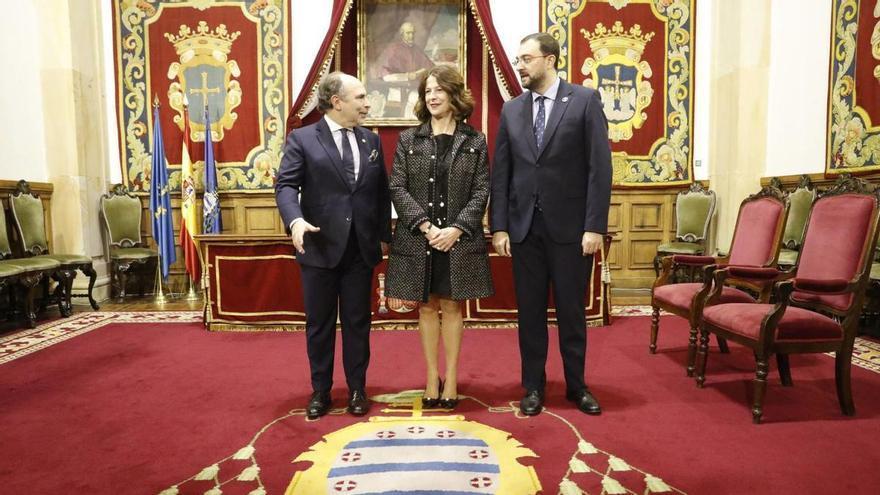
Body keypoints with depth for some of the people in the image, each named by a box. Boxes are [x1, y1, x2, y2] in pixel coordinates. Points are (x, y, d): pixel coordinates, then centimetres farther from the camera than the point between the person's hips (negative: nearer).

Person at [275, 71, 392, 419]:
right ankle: (320, 391, 25)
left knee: (357, 322, 11)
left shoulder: (372, 141, 11)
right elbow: (286, 184, -10)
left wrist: (384, 235, 8)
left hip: (361, 248, 3)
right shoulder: (302, 139, -2)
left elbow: (382, 191, 12)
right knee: (319, 324, 9)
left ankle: (357, 389, 25)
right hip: (320, 247, -3)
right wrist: (296, 220, -28)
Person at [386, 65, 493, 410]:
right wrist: (425, 226, -14)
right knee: (427, 307, 9)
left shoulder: (475, 141, 3)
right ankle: (432, 378, 21)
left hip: (459, 239, -1)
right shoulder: (408, 139, 5)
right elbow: (397, 188, -2)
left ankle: (451, 379, 18)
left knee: (452, 306, 7)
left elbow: (481, 192, -1)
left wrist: (456, 229, -14)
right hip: (418, 238, 1)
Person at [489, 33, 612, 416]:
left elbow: (599, 166, -6)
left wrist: (595, 226, -12)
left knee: (571, 311, 8)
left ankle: (577, 385, 26)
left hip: (570, 225, -3)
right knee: (530, 311, 9)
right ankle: (533, 386, 24)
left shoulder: (585, 100, -1)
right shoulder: (511, 110, 9)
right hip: (524, 226, 3)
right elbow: (501, 172, 7)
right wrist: (499, 226, 1)